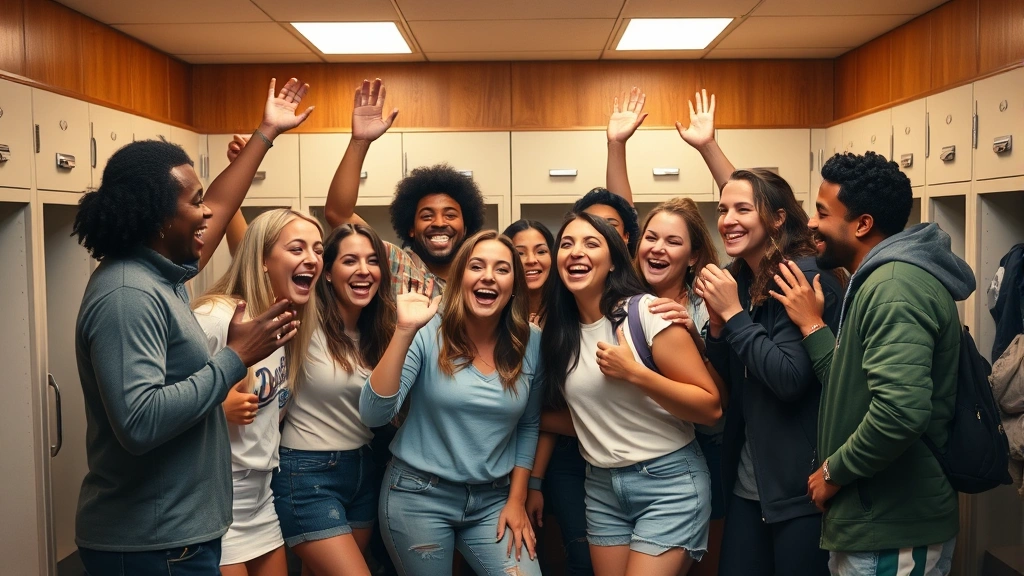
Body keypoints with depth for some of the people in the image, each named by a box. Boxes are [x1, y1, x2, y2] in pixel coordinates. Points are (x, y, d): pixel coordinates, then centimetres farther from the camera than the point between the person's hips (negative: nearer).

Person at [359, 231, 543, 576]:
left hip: (492, 500, 3)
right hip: (419, 496, -2)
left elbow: (528, 426, 9)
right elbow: (373, 415, -20)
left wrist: (517, 499, 5)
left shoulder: (531, 344, -3)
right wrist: (404, 331, -27)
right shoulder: (428, 334, -12)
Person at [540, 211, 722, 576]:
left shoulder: (647, 311, -13)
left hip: (669, 481, -5)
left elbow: (711, 407, -14)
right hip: (600, 486, 5)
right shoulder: (558, 332, 2)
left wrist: (633, 373, -22)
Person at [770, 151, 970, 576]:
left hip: (892, 532, -10)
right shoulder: (880, 282, 12)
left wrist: (833, 471, -19)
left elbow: (901, 411, -33)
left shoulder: (895, 286, -21)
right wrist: (811, 324, 3)